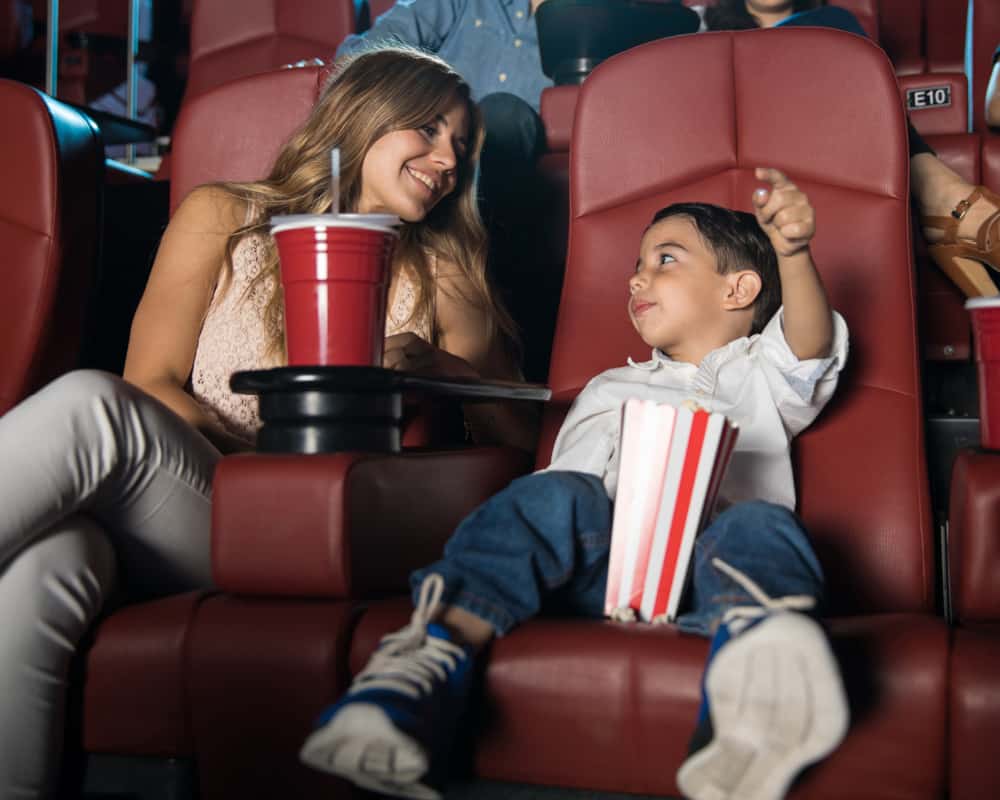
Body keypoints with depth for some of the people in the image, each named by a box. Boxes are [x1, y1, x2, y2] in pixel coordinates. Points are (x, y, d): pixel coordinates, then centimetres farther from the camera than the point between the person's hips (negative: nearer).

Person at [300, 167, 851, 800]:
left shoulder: (760, 377, 30)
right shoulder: (608, 389, 39)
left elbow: (810, 345, 7)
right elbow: (564, 472, 28)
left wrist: (794, 253, -14)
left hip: (711, 553, -1)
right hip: (602, 562, 2)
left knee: (762, 526, -35)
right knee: (553, 496, -30)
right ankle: (432, 657, -48)